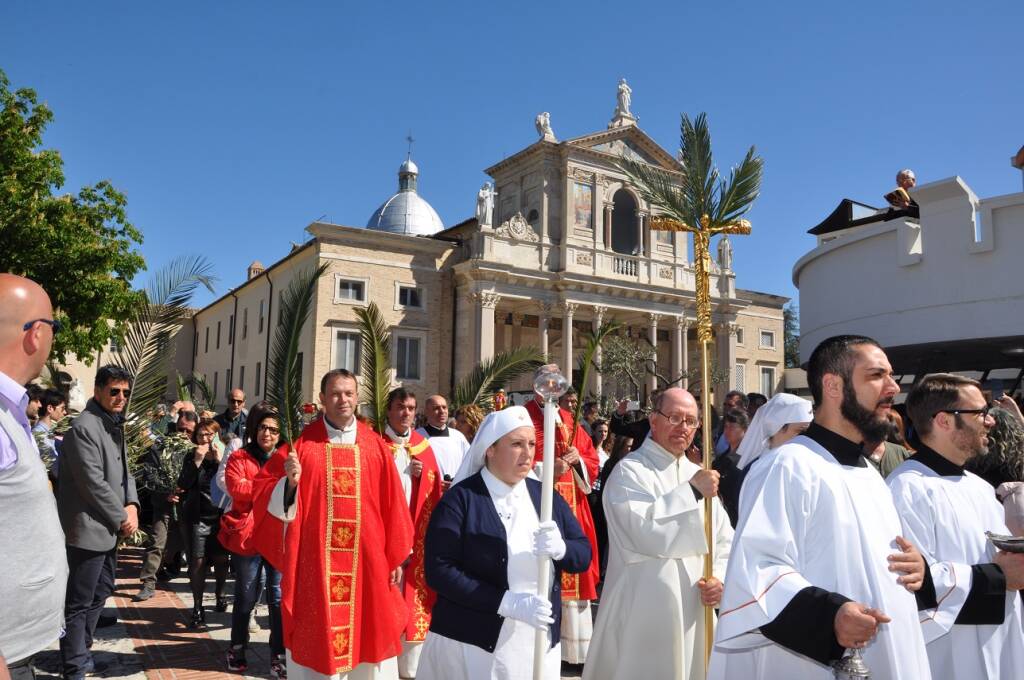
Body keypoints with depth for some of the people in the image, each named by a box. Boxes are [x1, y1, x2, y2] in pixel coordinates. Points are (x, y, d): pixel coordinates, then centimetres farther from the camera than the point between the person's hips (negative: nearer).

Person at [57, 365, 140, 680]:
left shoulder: (114, 425, 12)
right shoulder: (84, 427, -18)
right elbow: (93, 483, -22)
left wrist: (131, 505, 0)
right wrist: (121, 517, -13)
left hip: (110, 527, 10)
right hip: (90, 528, -10)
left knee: (100, 594, 21)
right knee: (79, 603, 1)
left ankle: (82, 653, 36)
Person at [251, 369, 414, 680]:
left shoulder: (375, 445, 3)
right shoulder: (302, 442, -1)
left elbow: (391, 505, 4)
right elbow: (263, 489, -1)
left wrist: (396, 558, 3)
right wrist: (290, 482, -21)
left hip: (366, 561, 2)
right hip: (315, 562, -1)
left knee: (367, 634, 10)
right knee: (316, 636, 8)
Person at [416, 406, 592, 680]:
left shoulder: (547, 497, 6)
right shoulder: (460, 499, -9)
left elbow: (584, 555, 5)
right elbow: (439, 570, -16)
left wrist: (560, 549, -18)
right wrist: (507, 602, -22)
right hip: (471, 645, -4)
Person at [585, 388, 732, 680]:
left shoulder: (699, 475, 11)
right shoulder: (629, 472, -10)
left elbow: (725, 539, 13)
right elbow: (646, 533, -23)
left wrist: (719, 577, -4)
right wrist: (692, 492, -22)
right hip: (643, 611, -6)